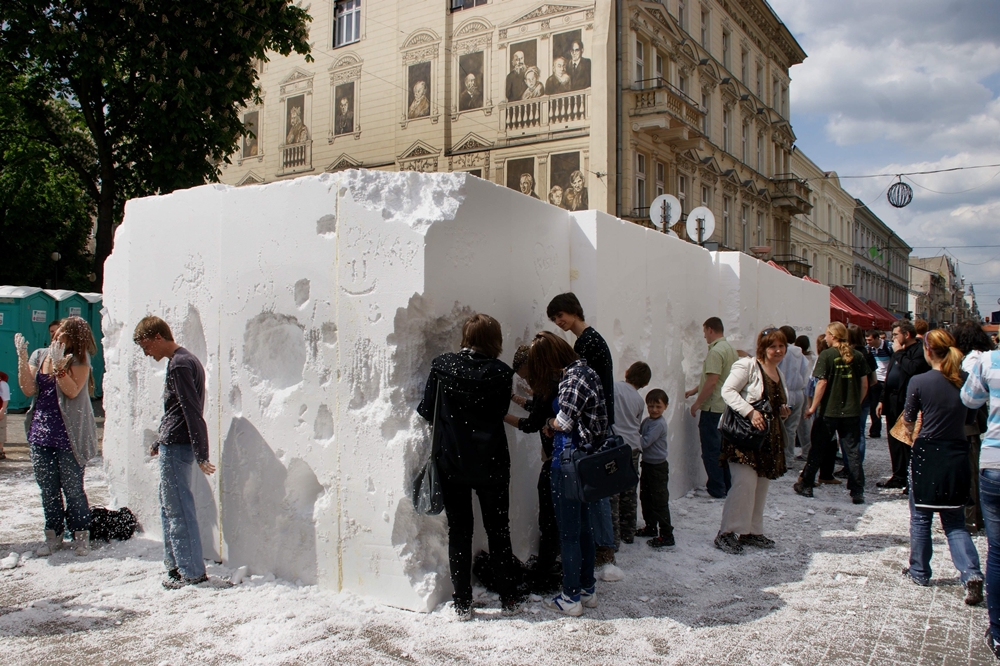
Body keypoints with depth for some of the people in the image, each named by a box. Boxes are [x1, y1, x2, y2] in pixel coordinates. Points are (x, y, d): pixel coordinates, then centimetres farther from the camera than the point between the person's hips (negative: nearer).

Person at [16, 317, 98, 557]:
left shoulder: (79, 359, -5)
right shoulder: (39, 356, 8)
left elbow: (72, 391, -17)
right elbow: (28, 389, -2)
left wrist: (59, 365, -26)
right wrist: (22, 358, -9)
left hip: (68, 436, -5)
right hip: (40, 434, 5)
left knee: (73, 488, 0)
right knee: (47, 489, 11)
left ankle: (81, 534, 13)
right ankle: (53, 536, 22)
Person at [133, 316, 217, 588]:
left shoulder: (179, 364, -16)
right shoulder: (184, 360, 15)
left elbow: (192, 412, -21)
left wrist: (201, 455, -23)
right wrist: (159, 442, 30)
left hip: (176, 448, -10)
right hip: (174, 446, 10)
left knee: (179, 510, -4)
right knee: (169, 508, 18)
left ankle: (192, 572, 3)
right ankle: (176, 565, 27)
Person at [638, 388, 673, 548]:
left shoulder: (659, 424, -19)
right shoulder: (646, 420, 8)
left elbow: (645, 442, -24)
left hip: (658, 467, -9)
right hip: (647, 463, 9)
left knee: (660, 502, -5)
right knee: (645, 497, 19)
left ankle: (666, 536, 1)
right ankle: (650, 527, 35)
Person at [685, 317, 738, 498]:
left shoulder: (715, 351, -17)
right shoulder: (730, 349, 12)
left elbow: (712, 382, -23)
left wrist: (697, 403, -15)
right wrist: (694, 390, 25)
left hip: (713, 408, -9)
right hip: (727, 407, 9)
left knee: (711, 449, -1)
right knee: (723, 448, 16)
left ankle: (716, 489, 3)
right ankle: (727, 486, 22)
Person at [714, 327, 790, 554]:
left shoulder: (779, 374, 18)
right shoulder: (747, 365, -8)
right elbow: (728, 391, -17)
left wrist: (783, 411, 7)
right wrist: (751, 412, -27)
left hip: (769, 438, 9)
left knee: (762, 484, 10)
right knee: (745, 482, -16)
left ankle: (752, 532, 21)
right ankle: (726, 533, -8)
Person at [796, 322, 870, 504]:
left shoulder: (827, 355, -9)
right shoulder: (857, 356, 3)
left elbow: (822, 383, -13)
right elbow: (864, 384, 5)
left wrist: (813, 408, -6)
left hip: (829, 412, -3)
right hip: (852, 412, 3)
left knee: (818, 449, 10)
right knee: (853, 451, 7)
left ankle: (805, 485, 19)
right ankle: (857, 492, 7)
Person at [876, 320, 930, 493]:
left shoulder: (919, 352, -11)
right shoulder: (899, 352, 18)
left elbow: (912, 369, -30)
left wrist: (899, 353, -15)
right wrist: (883, 400, 19)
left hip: (906, 403, -9)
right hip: (893, 402, 9)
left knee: (908, 443, -5)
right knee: (894, 441, 15)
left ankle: (912, 482, 0)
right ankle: (899, 476, 25)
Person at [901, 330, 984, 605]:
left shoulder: (919, 382, -12)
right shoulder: (965, 381, -1)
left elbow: (909, 423, -3)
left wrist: (910, 425, 18)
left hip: (927, 454, -4)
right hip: (958, 456, 4)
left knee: (921, 518, 13)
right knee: (954, 521, 12)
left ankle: (919, 571, 23)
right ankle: (972, 574, -5)